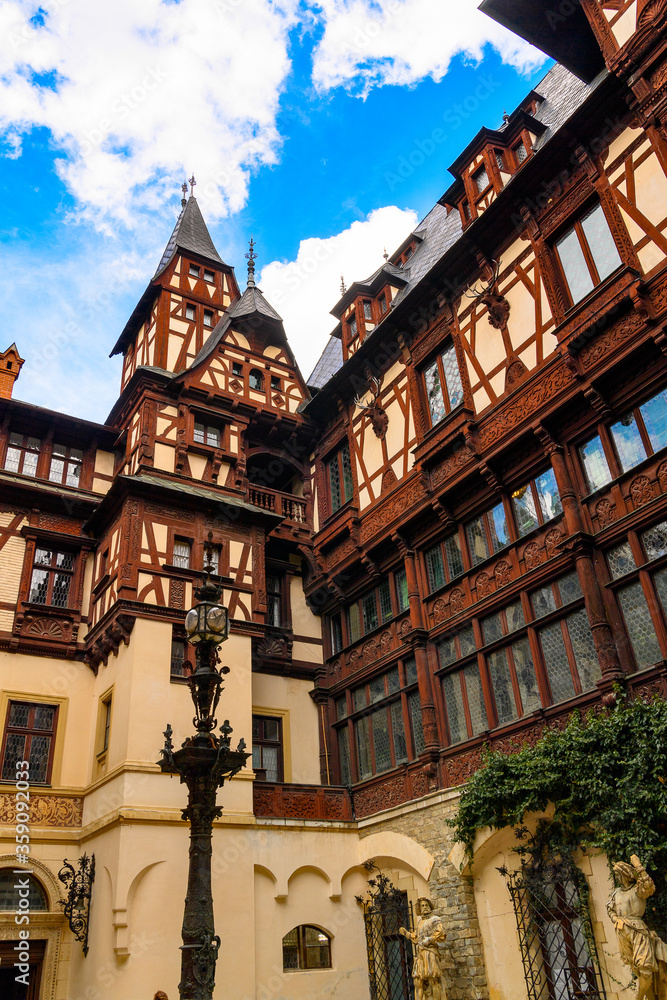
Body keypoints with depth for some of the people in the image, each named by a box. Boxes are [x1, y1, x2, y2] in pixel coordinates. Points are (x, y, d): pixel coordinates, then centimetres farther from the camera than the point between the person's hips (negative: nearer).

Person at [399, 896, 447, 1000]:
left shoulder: (435, 920, 4)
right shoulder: (420, 921, 23)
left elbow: (441, 935, -8)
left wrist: (428, 940, -12)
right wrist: (407, 933, 18)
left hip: (430, 951, -6)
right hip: (420, 953, 6)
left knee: (433, 978, -13)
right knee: (419, 978, -1)